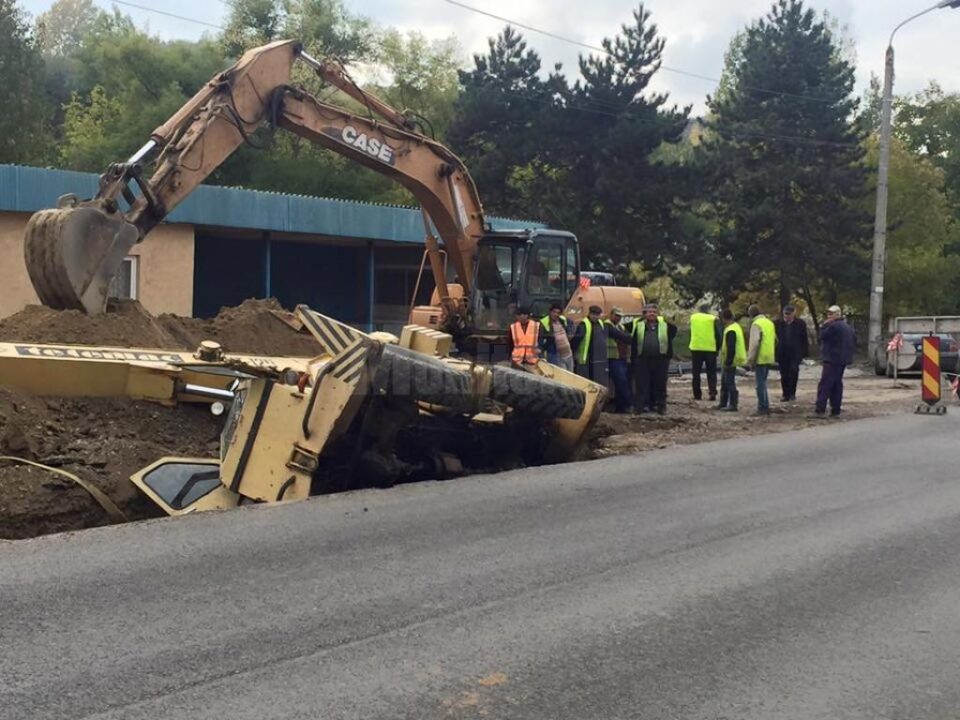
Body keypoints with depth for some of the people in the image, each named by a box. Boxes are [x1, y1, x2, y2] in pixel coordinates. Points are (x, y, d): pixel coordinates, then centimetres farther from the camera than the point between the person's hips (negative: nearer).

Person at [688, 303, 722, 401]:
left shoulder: (693, 317, 8)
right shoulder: (714, 319, -1)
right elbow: (718, 335, -2)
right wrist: (718, 348, 4)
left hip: (696, 348, 1)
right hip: (710, 349, -1)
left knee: (696, 373, 9)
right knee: (711, 373, 6)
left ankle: (697, 394, 7)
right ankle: (713, 393, -6)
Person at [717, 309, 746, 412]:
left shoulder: (730, 331, -23)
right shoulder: (736, 326, 12)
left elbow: (731, 348, -27)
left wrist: (728, 362, -23)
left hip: (730, 362, -11)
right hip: (727, 361, 11)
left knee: (729, 382, -5)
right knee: (724, 382, 18)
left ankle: (733, 405, -1)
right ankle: (723, 403, 26)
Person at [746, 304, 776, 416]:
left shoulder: (756, 324, -12)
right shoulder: (770, 323, 15)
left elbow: (754, 343, -18)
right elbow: (775, 340, 19)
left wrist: (750, 359, -14)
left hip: (760, 358, -8)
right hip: (769, 358, 8)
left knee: (760, 384, -3)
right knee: (763, 383, 17)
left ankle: (763, 407, -2)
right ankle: (765, 406, 19)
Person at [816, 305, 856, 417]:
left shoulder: (834, 326, -15)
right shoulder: (847, 327, 17)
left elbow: (822, 336, -13)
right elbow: (854, 341, 21)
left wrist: (824, 325, -3)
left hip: (832, 360, -10)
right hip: (843, 360, 10)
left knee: (824, 385, -11)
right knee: (837, 385, 13)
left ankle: (820, 410, -18)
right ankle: (835, 411, 13)